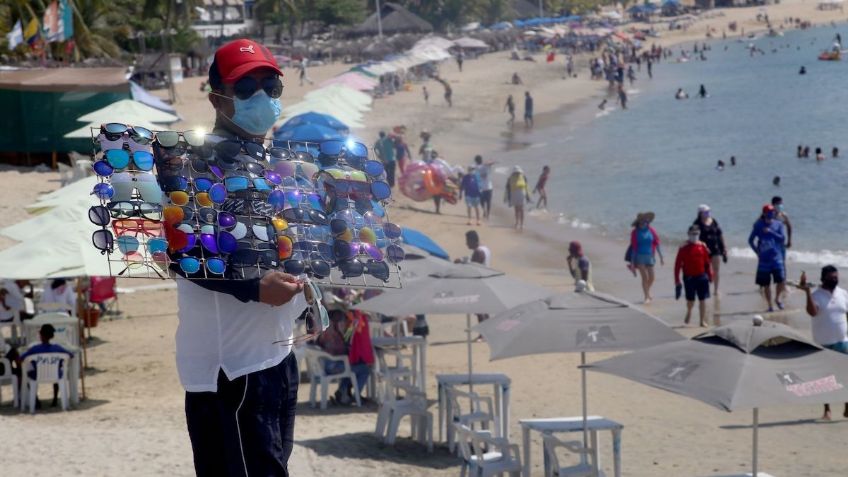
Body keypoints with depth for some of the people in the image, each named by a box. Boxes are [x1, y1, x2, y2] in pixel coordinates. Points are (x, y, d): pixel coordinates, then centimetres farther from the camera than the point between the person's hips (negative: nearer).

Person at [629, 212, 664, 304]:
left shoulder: (651, 231, 0)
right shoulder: (635, 233, -5)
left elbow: (657, 244, 2)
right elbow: (633, 247, -1)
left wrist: (661, 257, 0)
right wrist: (632, 261, -2)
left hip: (649, 256, 3)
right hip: (640, 256, -3)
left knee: (651, 278, 6)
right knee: (645, 277, -8)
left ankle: (648, 292, 34)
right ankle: (646, 297, 1)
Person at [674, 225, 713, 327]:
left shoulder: (702, 246, 2)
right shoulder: (684, 248, -6)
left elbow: (707, 262, 9)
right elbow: (677, 265, -4)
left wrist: (710, 276, 8)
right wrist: (677, 280, -7)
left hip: (702, 276, 2)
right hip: (689, 277, -2)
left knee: (703, 299, 1)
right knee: (690, 299, 6)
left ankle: (703, 321, 9)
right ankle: (689, 312, 38)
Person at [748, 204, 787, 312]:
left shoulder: (778, 224, 5)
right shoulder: (758, 225, 1)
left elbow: (782, 238, -5)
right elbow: (751, 240, 7)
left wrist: (771, 232, -15)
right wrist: (757, 251, -1)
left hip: (776, 256, 1)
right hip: (764, 258, -1)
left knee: (781, 279, -10)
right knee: (766, 283, 2)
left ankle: (777, 299, 16)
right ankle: (770, 305, 13)